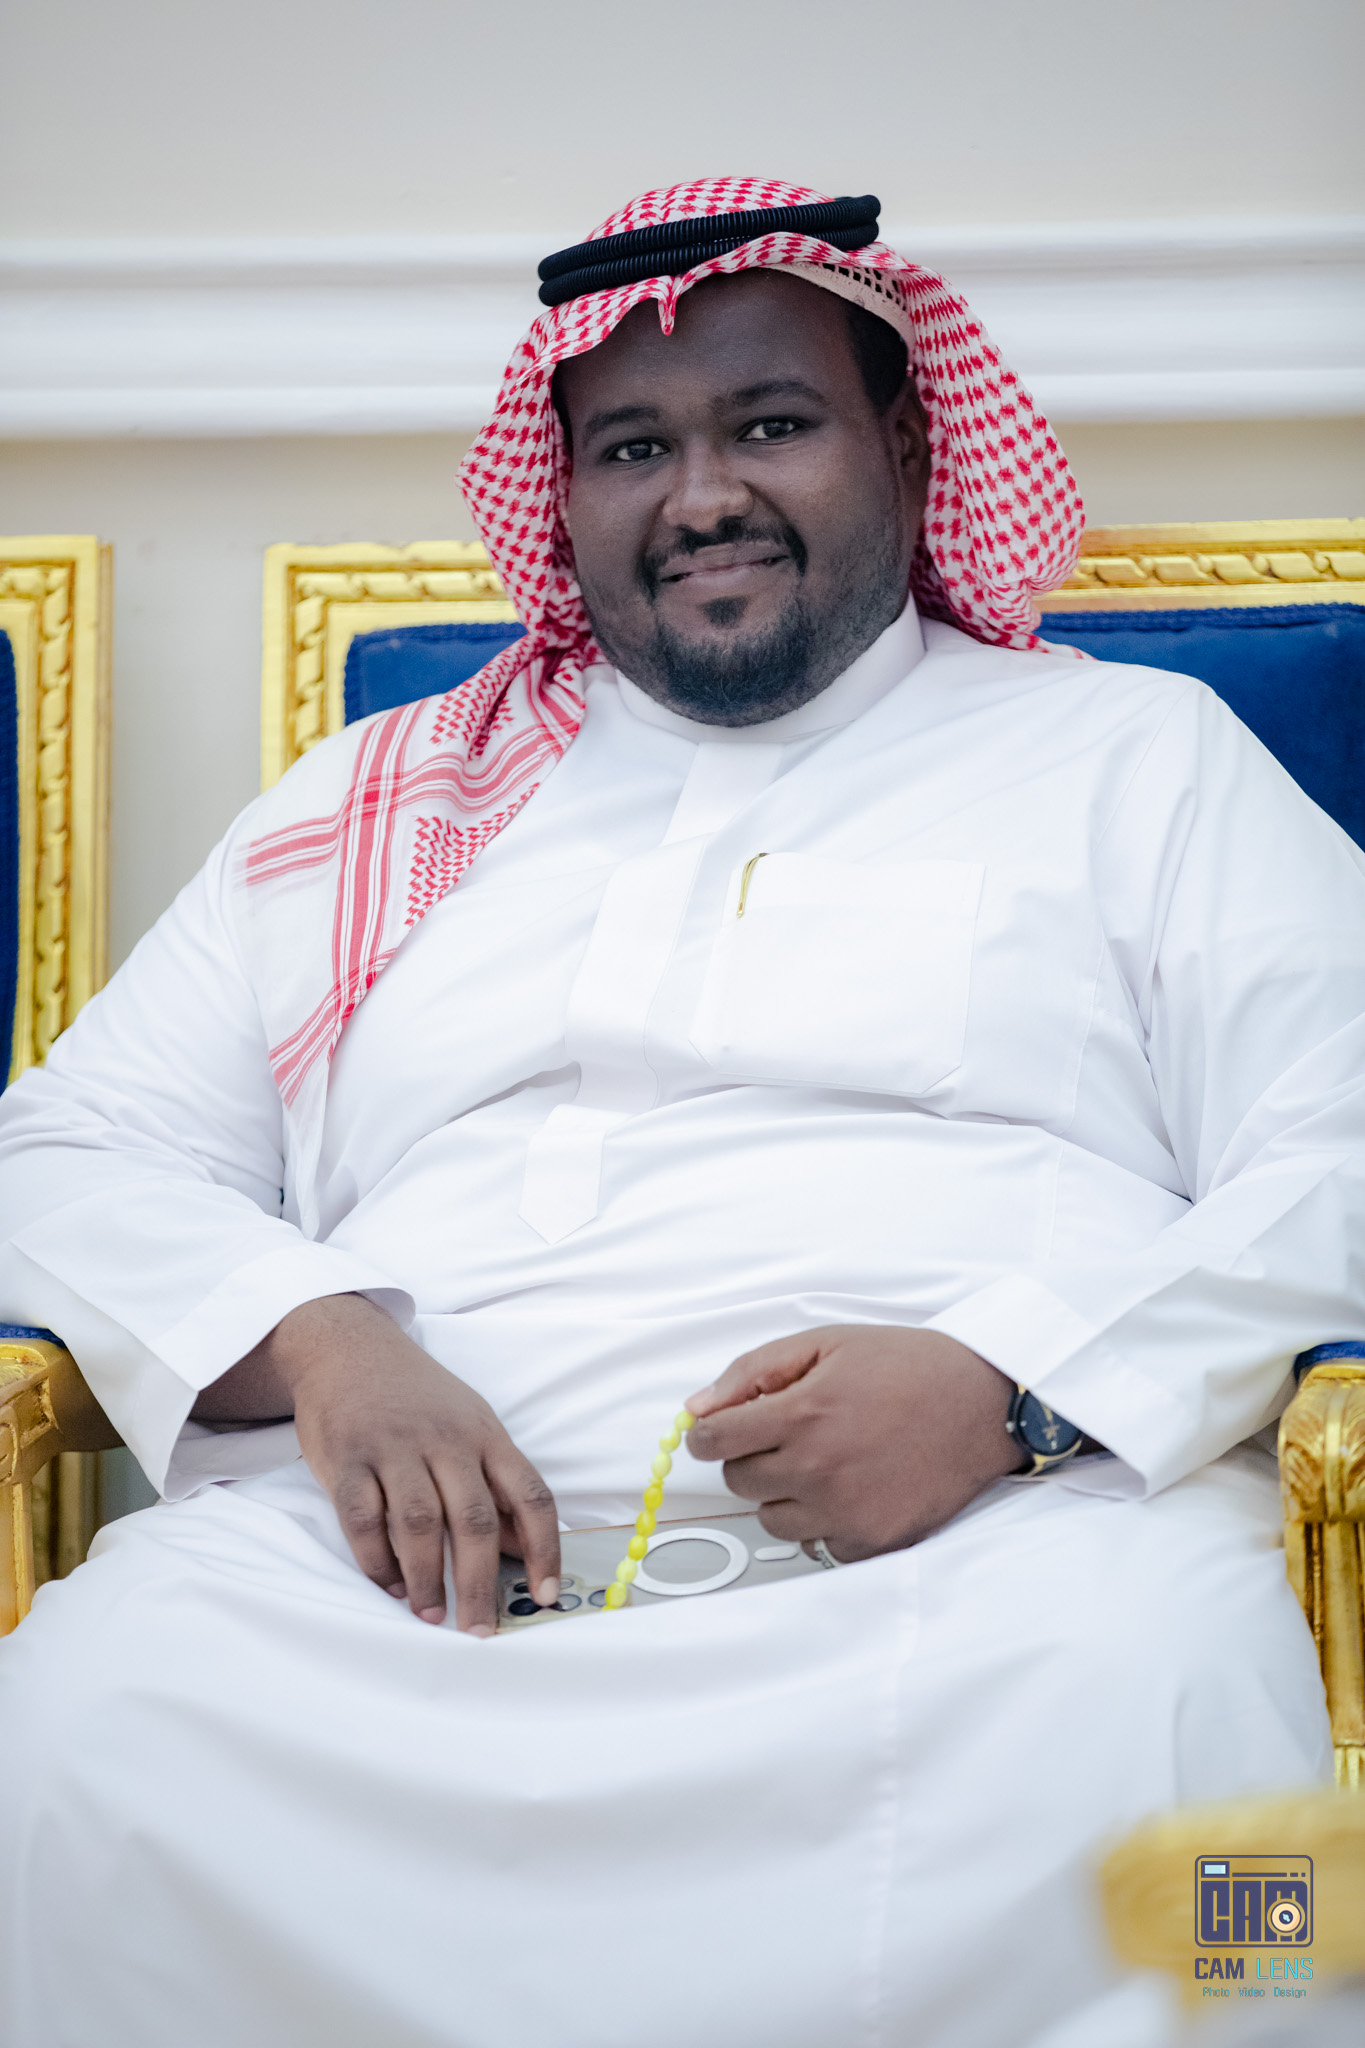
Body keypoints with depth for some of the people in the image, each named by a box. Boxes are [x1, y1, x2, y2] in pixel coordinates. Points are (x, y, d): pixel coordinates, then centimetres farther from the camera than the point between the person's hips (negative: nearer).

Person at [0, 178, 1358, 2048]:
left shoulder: (1138, 757, 20)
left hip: (986, 1542, -1)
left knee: (1130, 1740, -37)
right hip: (408, 1549, 2)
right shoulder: (386, 802, 26)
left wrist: (1016, 1386, -12)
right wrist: (315, 1340, -4)